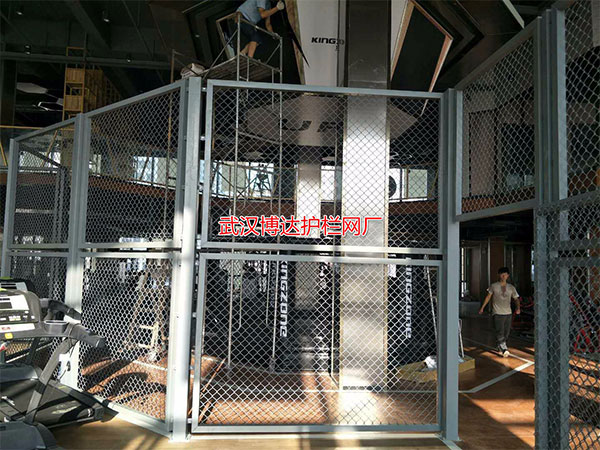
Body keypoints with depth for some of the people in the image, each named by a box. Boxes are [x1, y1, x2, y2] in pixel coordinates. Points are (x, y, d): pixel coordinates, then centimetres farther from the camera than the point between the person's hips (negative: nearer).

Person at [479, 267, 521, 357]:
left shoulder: (511, 287, 8)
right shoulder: (494, 286, 1)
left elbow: (516, 299, 11)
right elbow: (488, 296, 10)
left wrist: (518, 308, -8)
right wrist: (482, 307, 10)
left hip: (508, 313, 4)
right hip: (498, 313, -3)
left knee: (506, 334, 9)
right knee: (500, 333, -13)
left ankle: (500, 348, 25)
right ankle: (504, 350, -17)